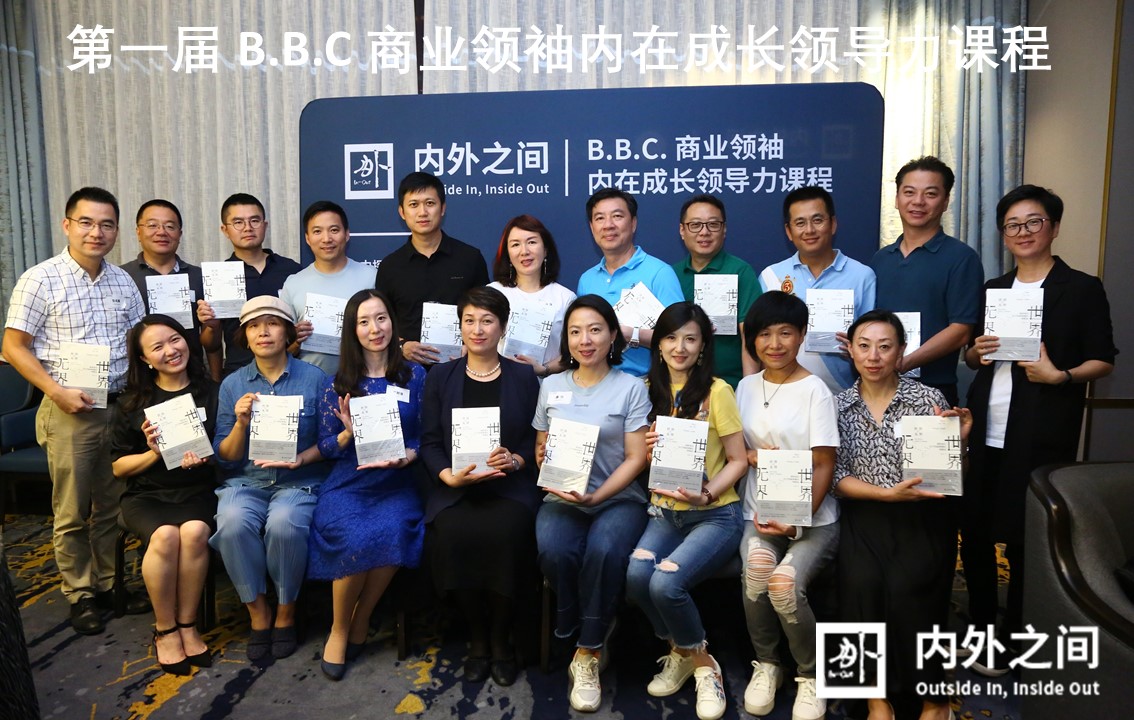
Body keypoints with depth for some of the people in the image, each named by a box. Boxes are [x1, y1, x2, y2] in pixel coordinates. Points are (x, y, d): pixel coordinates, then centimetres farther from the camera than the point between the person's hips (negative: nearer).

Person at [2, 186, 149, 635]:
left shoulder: (123, 281, 7)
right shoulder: (40, 280, -6)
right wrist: (57, 391, -16)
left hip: (122, 407, 4)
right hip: (71, 411, -4)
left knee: (114, 506, 13)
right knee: (71, 512, 6)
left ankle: (111, 584, 28)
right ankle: (80, 595, 21)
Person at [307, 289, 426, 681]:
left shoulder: (414, 376, 7)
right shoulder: (337, 382, 8)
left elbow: (426, 437, 5)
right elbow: (325, 446, 5)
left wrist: (406, 456, -15)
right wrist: (348, 432, -15)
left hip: (396, 485, 0)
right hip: (347, 484, 0)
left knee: (393, 532, -32)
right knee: (355, 538, -30)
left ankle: (361, 620, -3)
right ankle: (339, 629, -2)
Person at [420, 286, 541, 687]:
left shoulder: (523, 377, 10)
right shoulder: (440, 377, 11)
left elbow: (536, 439, 7)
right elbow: (430, 441, 6)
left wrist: (515, 460, -13)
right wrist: (449, 476, -12)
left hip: (510, 486, -1)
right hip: (455, 487, 1)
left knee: (505, 534, -31)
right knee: (452, 534, -29)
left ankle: (501, 638, -3)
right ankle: (477, 638, -2)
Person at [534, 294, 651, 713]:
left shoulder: (631, 388, 1)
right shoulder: (551, 387, 12)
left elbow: (636, 459, -3)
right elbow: (541, 449, 16)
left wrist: (596, 496, -16)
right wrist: (545, 466, -9)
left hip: (619, 498, -2)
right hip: (562, 498, 2)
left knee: (604, 552, -33)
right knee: (553, 550, -30)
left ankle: (588, 655, -11)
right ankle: (579, 630, 0)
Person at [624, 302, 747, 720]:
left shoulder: (717, 391, -7)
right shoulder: (649, 391, 8)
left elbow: (738, 461, -4)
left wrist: (705, 494, -20)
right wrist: (647, 452, -8)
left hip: (715, 515, -4)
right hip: (664, 512, 4)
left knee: (665, 583, -28)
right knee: (636, 576, -25)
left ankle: (700, 661, 4)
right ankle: (681, 652, 6)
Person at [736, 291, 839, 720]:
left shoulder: (815, 390, -4)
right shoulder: (746, 387, 10)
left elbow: (823, 467, -7)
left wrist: (797, 521, -18)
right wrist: (752, 456, -9)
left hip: (813, 519, -3)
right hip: (759, 515, 3)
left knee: (785, 583, -29)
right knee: (756, 565, -30)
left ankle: (810, 675, 2)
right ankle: (765, 664, -2)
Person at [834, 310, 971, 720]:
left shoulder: (929, 399, 0)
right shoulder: (839, 405, 4)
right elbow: (837, 478, 0)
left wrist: (959, 440, -15)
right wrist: (887, 493, -15)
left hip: (922, 516, -1)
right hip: (865, 516, 1)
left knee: (906, 587, -24)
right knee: (863, 583, -25)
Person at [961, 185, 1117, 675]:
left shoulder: (1082, 289, 0)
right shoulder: (993, 289, 14)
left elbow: (1103, 361, -2)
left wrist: (1061, 376, -19)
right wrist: (977, 353, -3)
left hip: (1042, 437, -4)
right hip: (985, 432, 5)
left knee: (1024, 542, 1)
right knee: (974, 532, 8)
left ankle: (1015, 641, 19)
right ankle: (982, 629, 26)